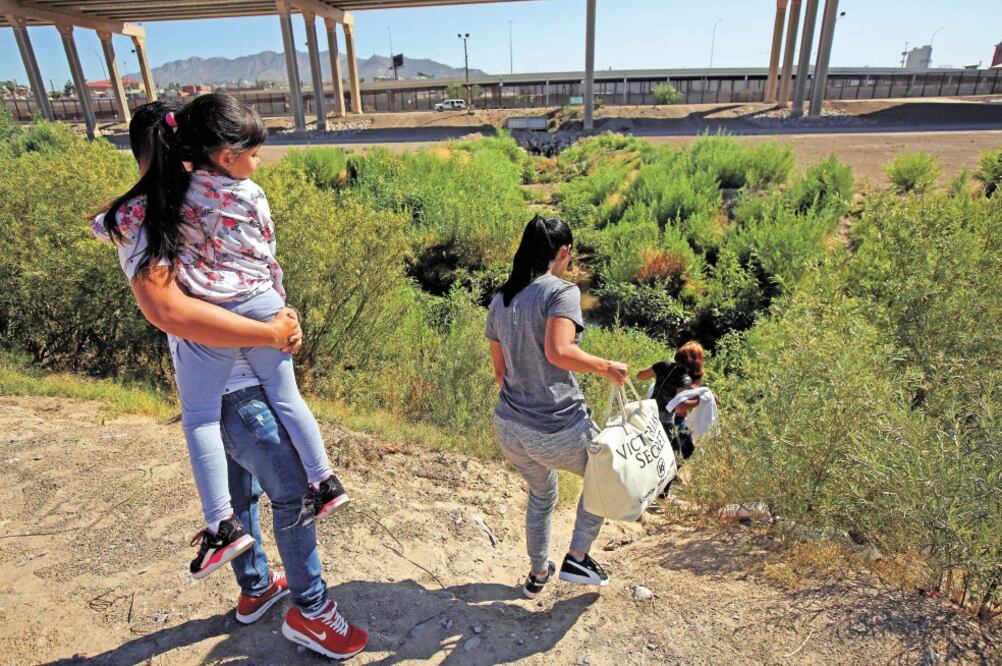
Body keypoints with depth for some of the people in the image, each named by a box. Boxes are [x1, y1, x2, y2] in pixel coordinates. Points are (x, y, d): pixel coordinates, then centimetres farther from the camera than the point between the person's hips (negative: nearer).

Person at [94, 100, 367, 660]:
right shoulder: (144, 224, -21)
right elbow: (166, 308, -37)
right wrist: (270, 333, -31)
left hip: (236, 381, 9)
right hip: (231, 388, -9)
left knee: (241, 489, 21)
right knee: (292, 492, 3)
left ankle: (255, 588, 41)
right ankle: (310, 610, 20)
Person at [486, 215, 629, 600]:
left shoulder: (499, 302, 7)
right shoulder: (562, 292, -14)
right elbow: (558, 352, -31)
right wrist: (606, 367, -15)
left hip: (508, 429, 7)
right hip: (558, 432, -7)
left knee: (541, 494, 33)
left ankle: (538, 575, 50)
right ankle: (577, 559, 28)